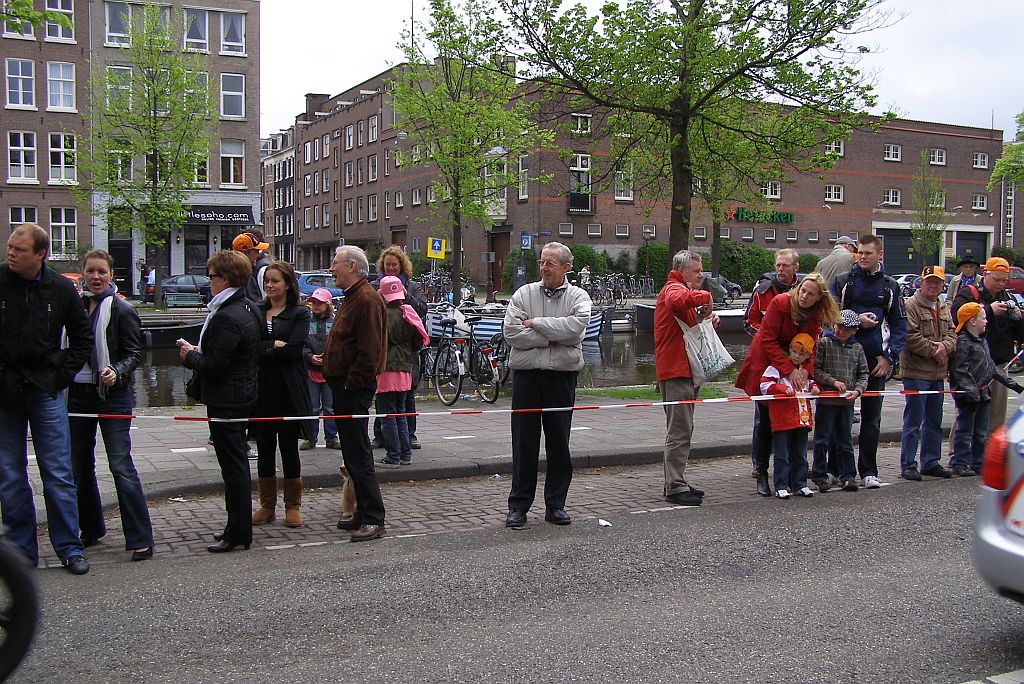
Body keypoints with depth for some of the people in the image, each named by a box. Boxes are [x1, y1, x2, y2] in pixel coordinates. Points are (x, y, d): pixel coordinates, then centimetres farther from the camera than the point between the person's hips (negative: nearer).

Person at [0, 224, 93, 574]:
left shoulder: (61, 290, 0)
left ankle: (70, 548, 10)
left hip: (45, 391, 0)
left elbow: (82, 338, 12)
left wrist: (62, 375, 3)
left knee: (58, 474, 2)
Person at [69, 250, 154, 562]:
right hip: (78, 394, 6)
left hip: (111, 395, -6)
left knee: (121, 467, -10)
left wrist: (116, 372, -25)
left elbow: (134, 354, -7)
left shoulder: (122, 310, -5)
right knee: (79, 467, 12)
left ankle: (140, 539, -8)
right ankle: (91, 529, 28)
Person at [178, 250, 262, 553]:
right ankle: (239, 527, 27)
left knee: (233, 467, -2)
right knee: (237, 463, 17)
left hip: (226, 401, -10)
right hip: (243, 395, 10)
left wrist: (190, 355, -5)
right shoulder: (249, 309, 9)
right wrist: (197, 353, 12)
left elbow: (213, 366, -23)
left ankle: (238, 532, 6)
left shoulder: (227, 318, -22)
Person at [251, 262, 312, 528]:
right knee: (264, 448, 8)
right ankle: (267, 506, 19)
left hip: (289, 390, -3)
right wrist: (275, 345, -13)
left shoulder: (300, 314, 0)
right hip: (262, 389, 3)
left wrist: (262, 350, -10)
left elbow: (294, 349, -14)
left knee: (289, 446, 4)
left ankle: (293, 506, 16)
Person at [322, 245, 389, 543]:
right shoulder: (353, 297, 19)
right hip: (344, 387, 11)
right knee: (354, 453, 14)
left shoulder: (367, 300, -15)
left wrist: (352, 383, -21)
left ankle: (373, 519, -4)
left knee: (358, 455, -8)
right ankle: (364, 514, 21)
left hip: (354, 389, -11)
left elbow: (369, 351, -22)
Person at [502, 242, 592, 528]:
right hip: (527, 374, 0)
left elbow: (576, 327, -16)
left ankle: (556, 505, 19)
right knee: (524, 443, 3)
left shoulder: (578, 297, 5)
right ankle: (518, 506, 12)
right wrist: (555, 334, -10)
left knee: (559, 443, 7)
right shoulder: (524, 294, 6)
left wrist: (536, 324, -10)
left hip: (562, 375, 0)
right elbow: (511, 333, -8)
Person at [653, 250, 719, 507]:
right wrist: (705, 296, -23)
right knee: (679, 430, -9)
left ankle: (677, 482, 24)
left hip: (685, 369, 11)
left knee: (681, 428, 16)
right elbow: (679, 301, -38)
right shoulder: (674, 288, -11)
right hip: (676, 370, -11)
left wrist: (710, 317, 10)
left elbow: (693, 323, 30)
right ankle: (676, 487, -6)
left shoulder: (682, 288, 23)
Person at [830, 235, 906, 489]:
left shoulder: (890, 287, 9)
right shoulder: (843, 281, 3)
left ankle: (868, 471, 12)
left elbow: (899, 325, 9)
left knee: (872, 416, 5)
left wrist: (889, 356, -2)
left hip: (875, 358, 2)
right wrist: (857, 320, -15)